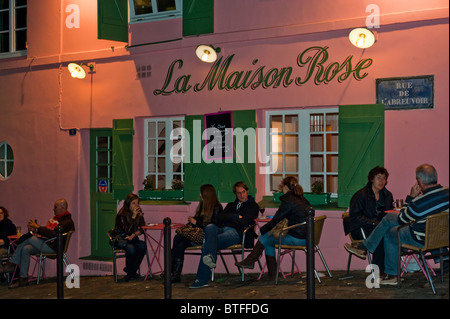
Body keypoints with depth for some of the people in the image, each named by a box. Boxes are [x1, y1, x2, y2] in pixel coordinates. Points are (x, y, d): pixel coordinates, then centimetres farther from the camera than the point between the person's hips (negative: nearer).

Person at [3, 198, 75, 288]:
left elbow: (54, 234, -23)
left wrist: (37, 227, -19)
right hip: (44, 243, 9)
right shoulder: (55, 218, 24)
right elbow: (46, 231, 25)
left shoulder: (67, 222, -9)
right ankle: (23, 279, -17)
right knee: (26, 249, -17)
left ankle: (12, 263, -13)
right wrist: (34, 230, 5)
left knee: (28, 239, -23)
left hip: (52, 246, -9)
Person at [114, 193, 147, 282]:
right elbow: (127, 231, -23)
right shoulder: (122, 215, -15)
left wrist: (133, 235, -14)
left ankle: (131, 272, -15)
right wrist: (133, 216, -26)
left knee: (143, 245, -28)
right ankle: (129, 270, -10)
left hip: (133, 239, 5)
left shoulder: (139, 213, 3)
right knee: (131, 248, -36)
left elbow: (142, 229, 4)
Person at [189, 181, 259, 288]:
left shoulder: (253, 206, 16)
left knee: (207, 243, -32)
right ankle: (211, 257, -56)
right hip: (222, 229, 5)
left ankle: (201, 280, -43)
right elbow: (218, 218, 17)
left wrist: (229, 218, 8)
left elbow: (244, 222, -3)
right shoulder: (231, 205, 35)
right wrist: (235, 217, 4)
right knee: (209, 227, -35)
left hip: (236, 232, -5)